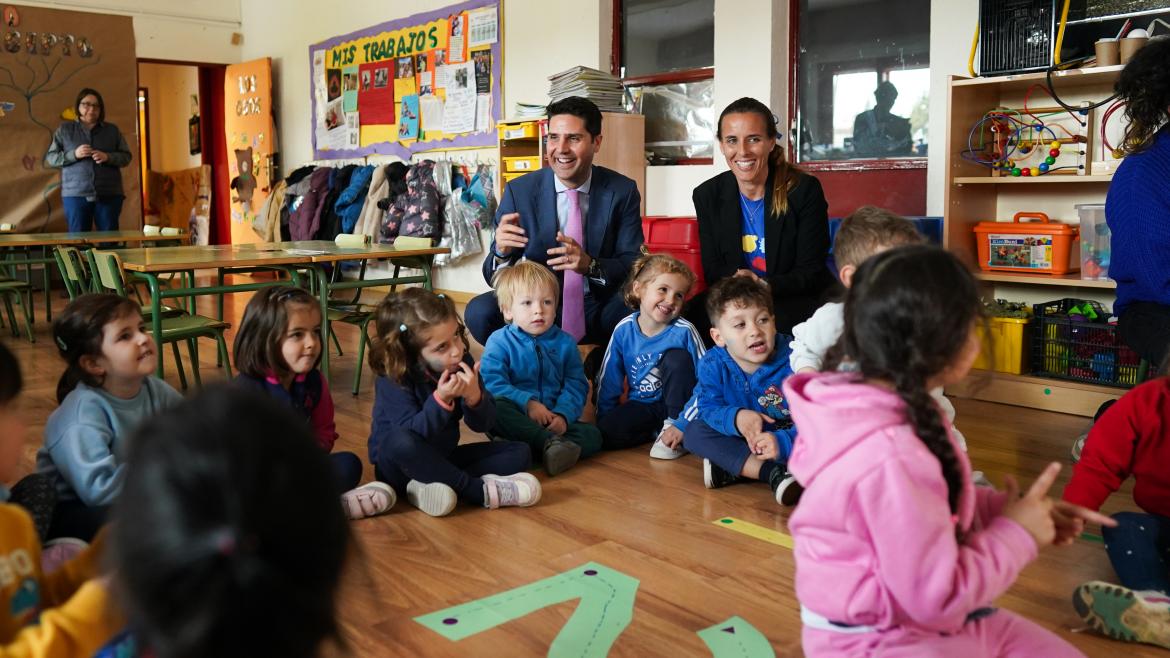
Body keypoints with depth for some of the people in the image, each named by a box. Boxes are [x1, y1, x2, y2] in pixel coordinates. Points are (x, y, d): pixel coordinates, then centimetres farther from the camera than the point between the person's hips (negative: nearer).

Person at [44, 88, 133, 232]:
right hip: (76, 194, -1)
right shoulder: (64, 130, 9)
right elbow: (50, 159, 7)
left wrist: (108, 157, -11)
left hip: (109, 194, 1)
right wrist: (74, 154, -10)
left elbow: (126, 157, 9)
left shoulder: (112, 130, 11)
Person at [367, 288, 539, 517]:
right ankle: (482, 492, -27)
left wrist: (474, 397, -27)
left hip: (441, 458, 6)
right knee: (401, 442, -39)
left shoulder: (461, 362, -7)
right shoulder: (392, 378, -20)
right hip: (400, 466, -5)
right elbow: (411, 435, -29)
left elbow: (483, 425, -7)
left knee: (520, 453, -7)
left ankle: (433, 485, -25)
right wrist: (441, 400, -40)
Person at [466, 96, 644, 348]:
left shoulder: (622, 191, -3)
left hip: (598, 310, 0)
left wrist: (590, 265, -25)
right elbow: (494, 278, -4)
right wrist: (503, 252, -29)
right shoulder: (519, 191, -5)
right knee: (480, 311, -28)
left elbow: (634, 265, -4)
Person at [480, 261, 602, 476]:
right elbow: (493, 384, -13)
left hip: (554, 420, 3)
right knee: (496, 407, -35)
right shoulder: (499, 342, -1)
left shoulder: (565, 343, 9)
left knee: (593, 435, -19)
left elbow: (576, 386, 2)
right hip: (517, 418, -3)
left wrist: (563, 415, -17)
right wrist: (527, 402, -25)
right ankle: (552, 443, -37)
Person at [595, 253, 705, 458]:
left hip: (677, 404, -2)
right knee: (604, 436, -24)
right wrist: (604, 420, 4)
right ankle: (656, 430, 0)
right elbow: (607, 382, 3)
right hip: (641, 405, 2)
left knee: (677, 356, -27)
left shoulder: (684, 331, -17)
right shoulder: (624, 330, -8)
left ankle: (674, 428, -17)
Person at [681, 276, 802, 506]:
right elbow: (708, 408, -11)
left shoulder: (793, 364, -22)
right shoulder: (712, 365, -11)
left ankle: (729, 470, -32)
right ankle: (774, 473, -32)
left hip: (786, 437, -3)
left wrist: (782, 442, -46)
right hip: (741, 441, 3)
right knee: (693, 432, -20)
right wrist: (735, 418, -34)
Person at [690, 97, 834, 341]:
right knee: (694, 311, -27)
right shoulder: (707, 195, 2)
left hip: (798, 302, -2)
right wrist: (738, 280, -22)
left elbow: (811, 273, -7)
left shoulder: (805, 190, -7)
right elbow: (712, 270, 3)